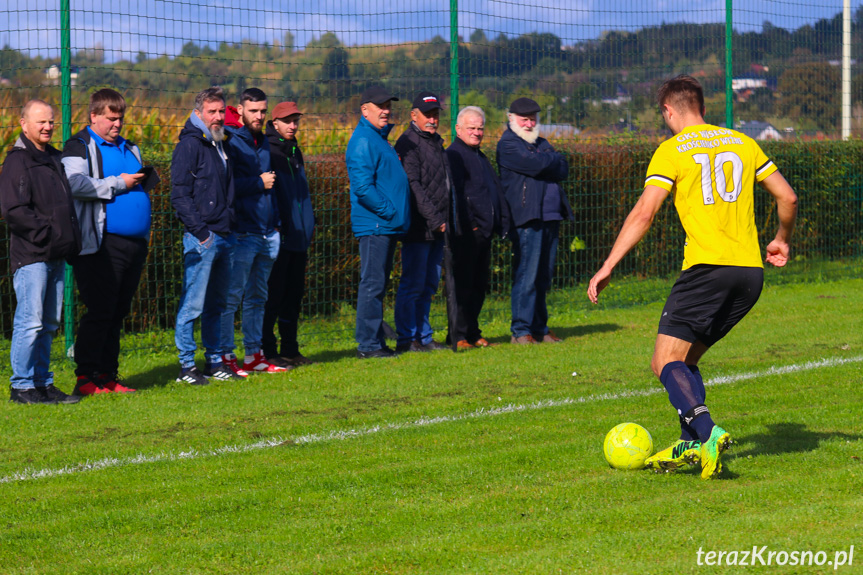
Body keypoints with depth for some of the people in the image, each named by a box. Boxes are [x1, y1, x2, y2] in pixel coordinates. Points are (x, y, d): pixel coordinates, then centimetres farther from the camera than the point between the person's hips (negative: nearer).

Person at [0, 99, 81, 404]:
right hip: (31, 256, -8)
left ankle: (43, 383, 18)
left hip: (56, 256, 8)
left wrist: (70, 239, 11)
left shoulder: (53, 158, 19)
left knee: (49, 323, 11)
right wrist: (46, 232, -18)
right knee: (30, 322, -9)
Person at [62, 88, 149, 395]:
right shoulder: (79, 146, -2)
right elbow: (75, 185, -19)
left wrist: (143, 180, 12)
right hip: (102, 244, -8)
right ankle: (86, 378, -6)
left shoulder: (129, 148, 22)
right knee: (100, 312, -10)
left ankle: (108, 375, 15)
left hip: (134, 243, 8)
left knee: (118, 312, 10)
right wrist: (118, 184, -14)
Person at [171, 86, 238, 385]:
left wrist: (232, 228, 15)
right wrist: (200, 232, -19)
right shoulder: (190, 145, -8)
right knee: (193, 305, -6)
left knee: (217, 304, 13)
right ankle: (186, 366, -3)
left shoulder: (220, 145, 17)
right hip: (202, 238, -8)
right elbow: (180, 195, -14)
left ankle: (215, 362, 19)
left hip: (225, 236, 8)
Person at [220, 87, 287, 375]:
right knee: (232, 295, -6)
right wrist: (258, 183, -12)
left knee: (257, 297, 12)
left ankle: (253, 355, 18)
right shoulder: (230, 142, -8)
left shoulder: (264, 142, 17)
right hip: (243, 232, -8)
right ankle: (225, 355, -3)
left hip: (268, 231, 8)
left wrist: (276, 220, 15)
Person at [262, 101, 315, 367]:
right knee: (272, 295, -6)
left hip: (298, 237, 8)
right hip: (278, 237, -8)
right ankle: (266, 351, -3)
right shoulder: (267, 152, -9)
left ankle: (290, 350, 17)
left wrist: (308, 227, 18)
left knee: (293, 295, 11)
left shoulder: (295, 152, 18)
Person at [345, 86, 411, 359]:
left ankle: (376, 341, 18)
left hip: (387, 224, 10)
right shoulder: (363, 140, -13)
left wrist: (397, 215, 13)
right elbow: (362, 187, -21)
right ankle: (367, 344, -6)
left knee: (378, 283, 13)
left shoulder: (379, 138, 19)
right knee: (372, 283, -8)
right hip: (374, 224, -10)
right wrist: (388, 211, -18)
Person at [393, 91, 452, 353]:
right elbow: (413, 185, -17)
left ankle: (423, 337, 19)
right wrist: (434, 219, -20)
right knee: (413, 284, -6)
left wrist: (446, 218, 13)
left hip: (437, 227, 9)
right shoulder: (408, 143, -9)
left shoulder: (436, 142, 19)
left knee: (429, 284, 13)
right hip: (418, 227, -9)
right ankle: (406, 339, -2)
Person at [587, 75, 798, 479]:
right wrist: (781, 241, 34)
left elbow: (643, 213, -9)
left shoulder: (672, 150, 0)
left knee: (666, 363, -7)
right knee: (687, 359, 19)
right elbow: (787, 197, 17)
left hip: (707, 267, -6)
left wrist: (608, 267, -7)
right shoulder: (742, 143, 16)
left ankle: (707, 433, -28)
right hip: (751, 271, 6)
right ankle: (691, 444, 7)